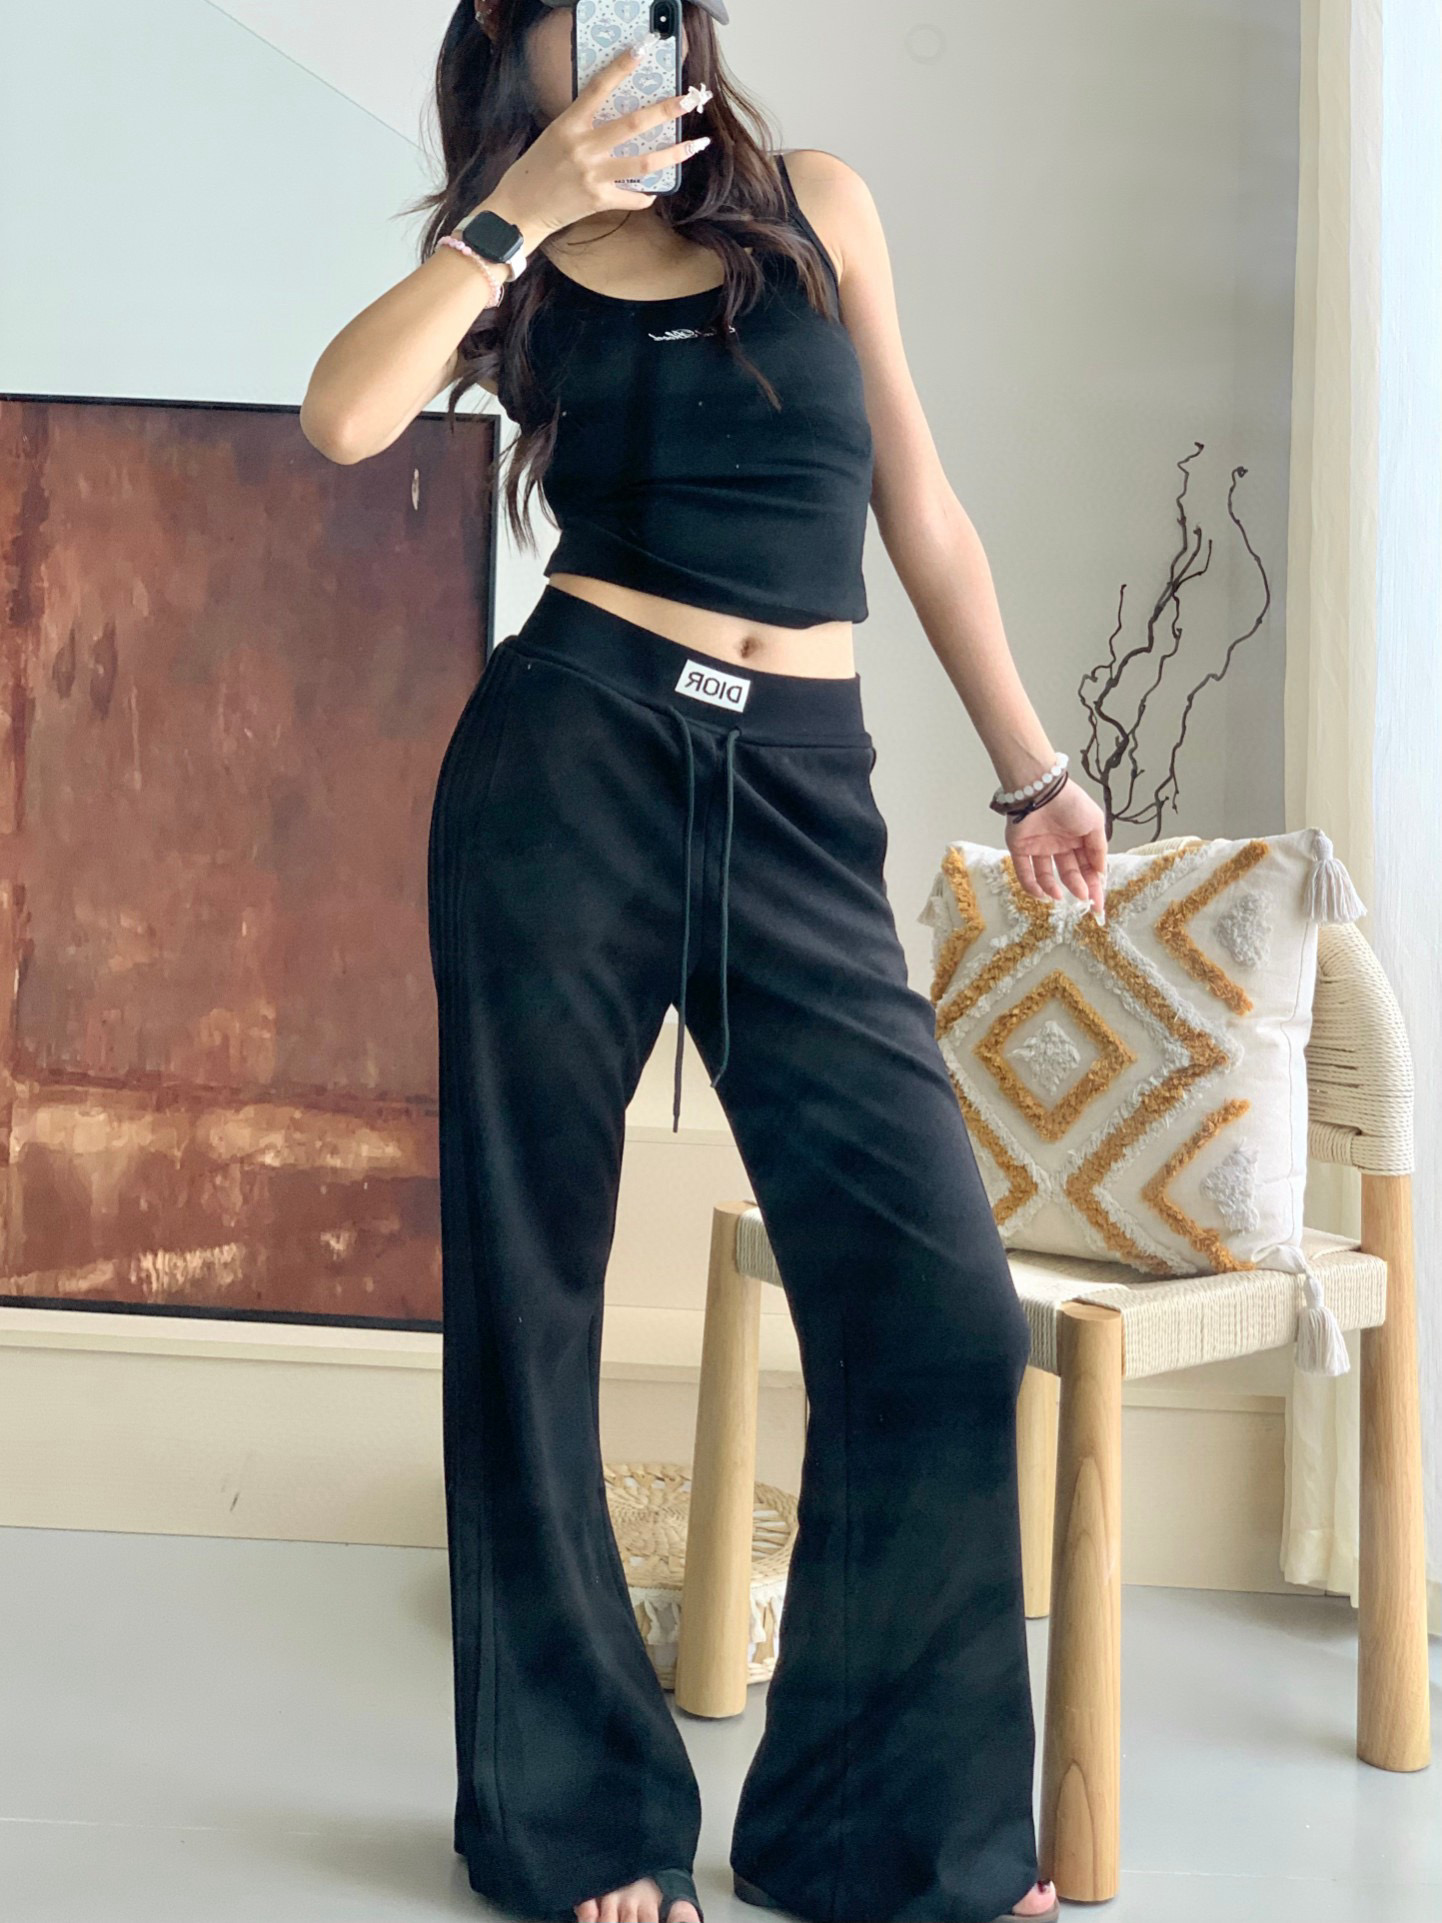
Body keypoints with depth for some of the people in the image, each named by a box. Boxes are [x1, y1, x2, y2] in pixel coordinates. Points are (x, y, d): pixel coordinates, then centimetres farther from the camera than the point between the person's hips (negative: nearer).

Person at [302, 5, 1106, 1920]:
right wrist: (525, 207, -6)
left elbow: (919, 505, 18)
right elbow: (345, 416, -8)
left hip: (799, 805, 2)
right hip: (570, 766, -1)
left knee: (943, 1310, -6)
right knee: (534, 1289, 2)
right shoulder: (504, 257, 13)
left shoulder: (816, 201, 16)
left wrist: (1028, 765, 17)